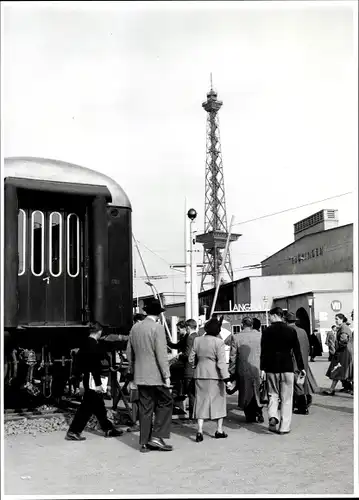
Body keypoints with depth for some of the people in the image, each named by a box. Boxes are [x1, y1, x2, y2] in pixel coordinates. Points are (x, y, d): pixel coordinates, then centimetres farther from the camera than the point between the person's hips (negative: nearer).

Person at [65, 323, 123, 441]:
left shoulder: (85, 344, 10)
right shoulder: (94, 345, -18)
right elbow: (95, 366, -22)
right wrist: (98, 384, -20)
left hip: (87, 378, 10)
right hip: (92, 379, -10)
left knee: (99, 406, 15)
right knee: (86, 407, -3)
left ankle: (108, 429, 23)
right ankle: (73, 432, 1)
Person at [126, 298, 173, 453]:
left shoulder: (135, 328, 9)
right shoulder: (157, 327, -12)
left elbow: (129, 352, 15)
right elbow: (162, 354, -15)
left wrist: (132, 370, 26)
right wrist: (166, 375, -12)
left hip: (140, 376, 6)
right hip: (155, 375, -6)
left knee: (145, 408, 10)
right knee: (165, 402, 7)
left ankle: (144, 443, 13)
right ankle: (157, 437, 1)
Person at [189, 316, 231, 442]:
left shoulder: (197, 340, 1)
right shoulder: (218, 342, -12)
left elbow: (191, 359, 7)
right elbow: (221, 362, -16)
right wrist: (226, 378, -14)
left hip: (200, 374, 3)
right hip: (214, 375, -3)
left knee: (201, 401, 7)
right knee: (218, 400, 12)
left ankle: (200, 430, -2)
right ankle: (219, 430, 18)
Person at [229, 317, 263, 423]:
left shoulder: (236, 337, -7)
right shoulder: (260, 335, -4)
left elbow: (232, 356, -4)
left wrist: (232, 371, 5)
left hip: (243, 370, -1)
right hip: (257, 369, 1)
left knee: (245, 392, 11)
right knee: (257, 392, 16)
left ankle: (250, 416, 16)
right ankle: (259, 414, 12)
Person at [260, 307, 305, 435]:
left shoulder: (267, 331, -4)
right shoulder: (291, 331, 1)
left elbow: (264, 351, -6)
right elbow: (297, 351, 3)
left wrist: (263, 369, -2)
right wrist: (301, 367, 10)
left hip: (271, 368, 0)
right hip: (287, 367, 0)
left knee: (273, 395, 15)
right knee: (286, 398, 7)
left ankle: (273, 416, -8)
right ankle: (284, 427, 7)